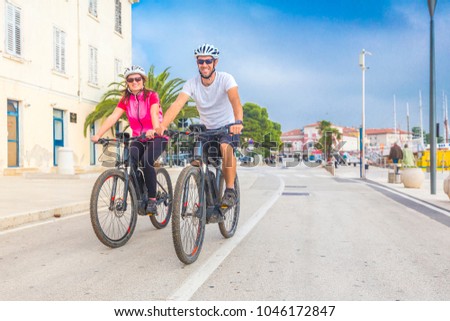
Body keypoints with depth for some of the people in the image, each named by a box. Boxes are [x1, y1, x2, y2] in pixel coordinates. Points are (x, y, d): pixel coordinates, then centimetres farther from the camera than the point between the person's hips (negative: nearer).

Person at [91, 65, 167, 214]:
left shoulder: (151, 96, -9)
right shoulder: (125, 100, 2)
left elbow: (154, 114, -28)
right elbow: (113, 117, -10)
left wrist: (155, 130, -49)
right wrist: (98, 135, -24)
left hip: (157, 137, -4)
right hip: (138, 138, 4)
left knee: (146, 161, -29)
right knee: (130, 162, -24)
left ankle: (152, 200, -16)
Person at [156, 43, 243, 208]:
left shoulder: (225, 79, -18)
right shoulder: (192, 83, -11)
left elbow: (235, 101, -37)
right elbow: (177, 104, -26)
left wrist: (238, 122, -57)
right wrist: (162, 125, -43)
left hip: (228, 128, -4)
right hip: (207, 130, 4)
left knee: (226, 147, -34)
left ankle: (230, 190, -21)